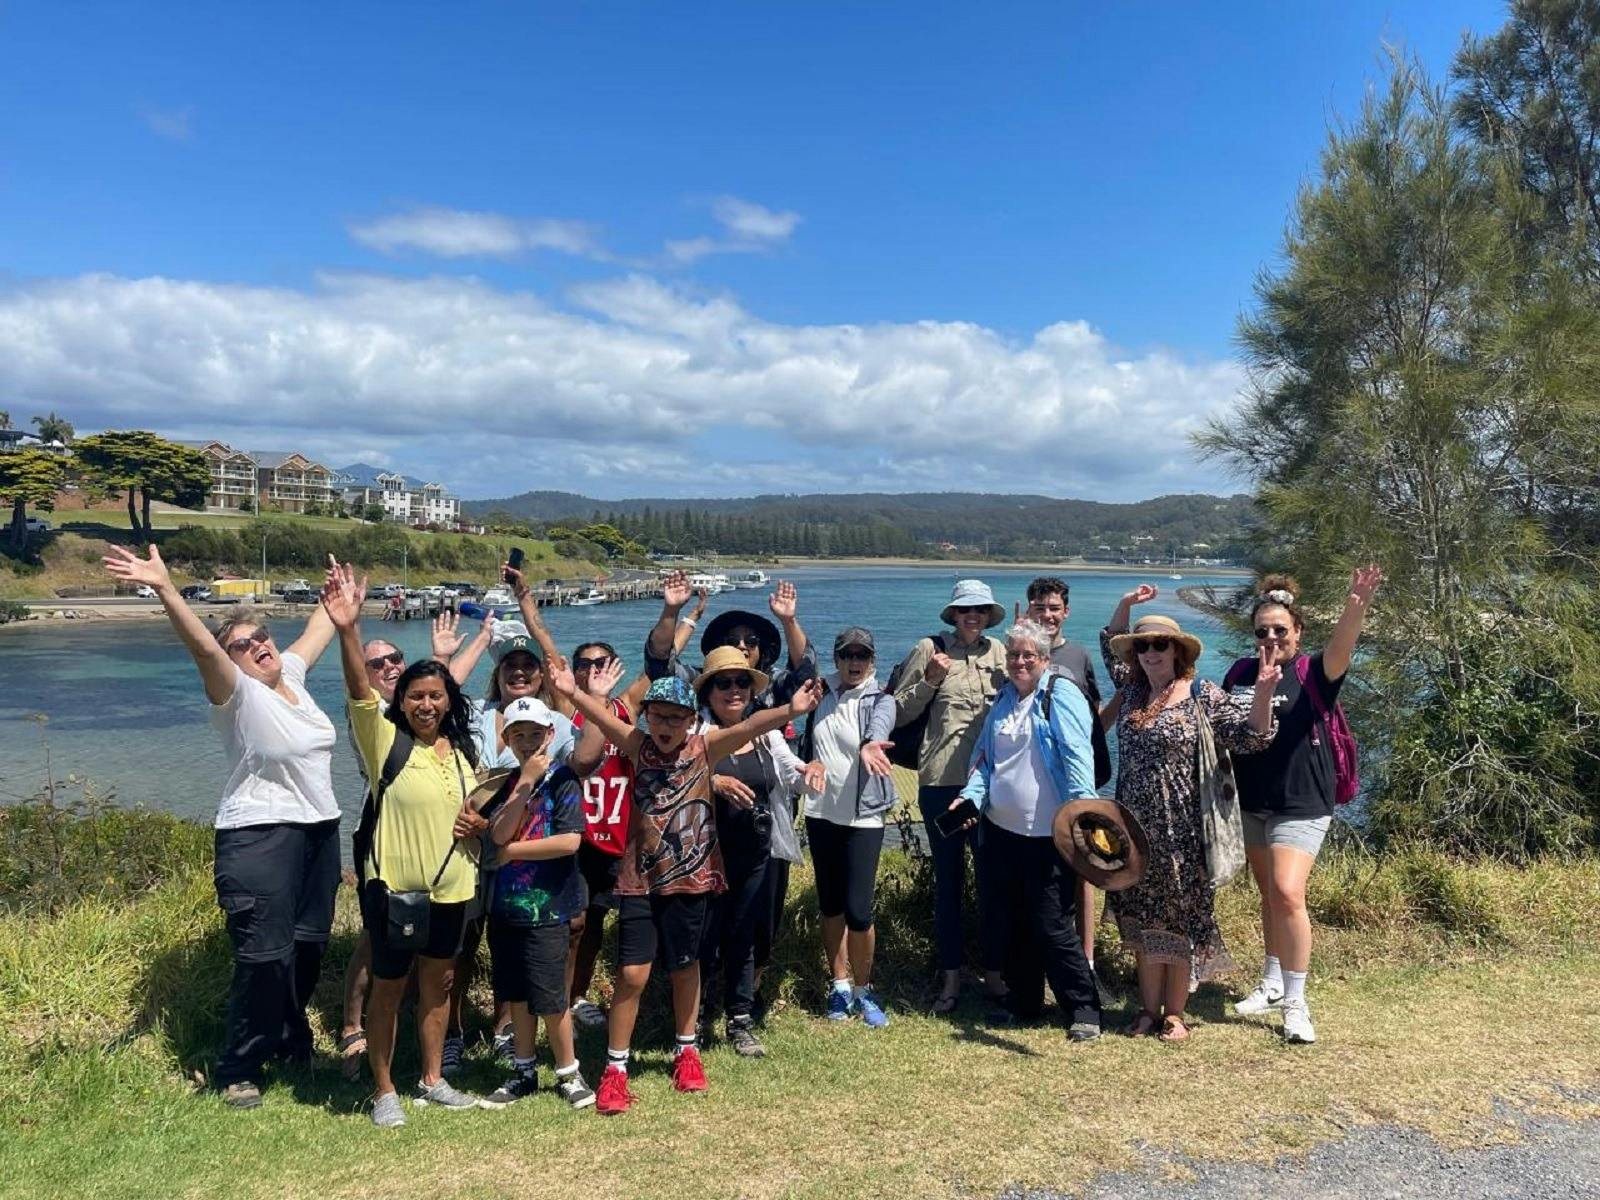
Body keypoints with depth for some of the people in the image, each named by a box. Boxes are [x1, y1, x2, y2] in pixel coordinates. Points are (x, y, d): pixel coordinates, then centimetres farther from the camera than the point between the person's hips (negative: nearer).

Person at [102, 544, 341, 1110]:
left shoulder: (291, 673, 9)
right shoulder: (237, 693, -10)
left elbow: (317, 631, 26)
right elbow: (202, 645, -28)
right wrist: (164, 588, -41)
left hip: (320, 830, 7)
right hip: (261, 836, -7)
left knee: (309, 945, 15)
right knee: (264, 955, -7)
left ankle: (291, 1040, 36)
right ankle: (239, 1070, 12)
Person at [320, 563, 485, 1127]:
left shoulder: (461, 750, 6)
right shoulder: (385, 739, -10)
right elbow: (359, 691, -30)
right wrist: (347, 629, -46)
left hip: (451, 887, 5)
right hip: (394, 886, -5)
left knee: (438, 984, 17)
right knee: (389, 988, 8)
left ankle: (432, 1080, 33)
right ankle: (383, 1091, 25)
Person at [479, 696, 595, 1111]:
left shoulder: (562, 781, -9)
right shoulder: (505, 783, 5)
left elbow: (570, 841, -19)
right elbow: (499, 833, -11)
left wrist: (511, 851, -11)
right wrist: (526, 782, -16)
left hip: (547, 906, -5)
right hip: (506, 905, 5)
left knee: (549, 998, 1)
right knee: (517, 995, 15)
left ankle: (568, 1073, 20)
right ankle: (524, 1072, 31)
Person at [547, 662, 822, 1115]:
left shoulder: (704, 748, -7)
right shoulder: (638, 746, -4)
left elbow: (748, 726, -24)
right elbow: (605, 717, -23)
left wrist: (790, 710, -41)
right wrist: (573, 694, -41)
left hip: (690, 878, 1)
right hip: (640, 880, 0)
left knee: (685, 968, 16)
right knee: (632, 974, -2)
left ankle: (686, 1050, 36)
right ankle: (615, 1067, 14)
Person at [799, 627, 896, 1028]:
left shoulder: (880, 700, -5)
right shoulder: (821, 695, 6)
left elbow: (879, 727, -27)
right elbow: (806, 742, 9)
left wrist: (869, 745, -49)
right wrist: (811, 762, -13)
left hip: (864, 816, -3)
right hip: (822, 813, 4)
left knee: (858, 910, -7)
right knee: (830, 905, 12)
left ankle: (862, 989, 16)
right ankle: (840, 985, 29)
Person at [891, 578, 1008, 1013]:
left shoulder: (998, 651, 9)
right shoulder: (930, 649, 1)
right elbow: (900, 711, 1)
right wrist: (929, 680, -13)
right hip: (942, 780, -2)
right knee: (948, 879, 8)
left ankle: (993, 971, 23)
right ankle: (951, 976, 19)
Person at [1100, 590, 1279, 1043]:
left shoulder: (1203, 696, -6)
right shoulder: (1132, 690, 7)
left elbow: (1251, 734, -10)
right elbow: (1110, 645, 23)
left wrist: (1263, 691, -25)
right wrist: (1125, 605, 11)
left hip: (1180, 831, -4)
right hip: (1135, 827, 4)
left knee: (1178, 920, 6)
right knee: (1141, 920, 11)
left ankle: (1174, 1013, 19)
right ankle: (1148, 1008, 23)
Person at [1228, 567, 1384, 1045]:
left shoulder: (1312, 673, -8)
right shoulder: (1242, 673, 5)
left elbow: (1341, 648, -31)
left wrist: (1356, 606, -48)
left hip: (1300, 804, -5)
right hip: (1250, 803, 5)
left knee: (1288, 894, -15)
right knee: (1269, 895, 17)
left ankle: (1296, 1003, -3)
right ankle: (1273, 983, 34)